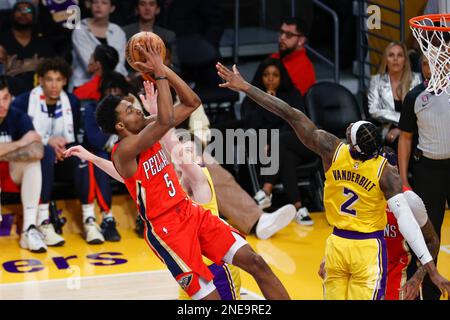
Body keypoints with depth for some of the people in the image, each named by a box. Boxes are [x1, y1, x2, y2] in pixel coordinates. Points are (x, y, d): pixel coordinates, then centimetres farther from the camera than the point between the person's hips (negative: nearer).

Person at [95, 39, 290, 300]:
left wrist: (163, 69, -1)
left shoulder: (149, 130, 8)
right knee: (209, 295, -12)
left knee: (256, 263, -1)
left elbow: (192, 103, 10)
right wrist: (159, 74, -23)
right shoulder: (124, 151, -17)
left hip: (191, 212, 8)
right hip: (165, 227, -8)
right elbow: (166, 121, -32)